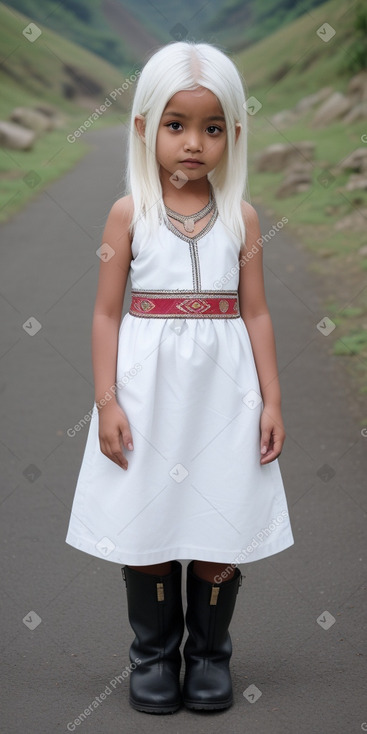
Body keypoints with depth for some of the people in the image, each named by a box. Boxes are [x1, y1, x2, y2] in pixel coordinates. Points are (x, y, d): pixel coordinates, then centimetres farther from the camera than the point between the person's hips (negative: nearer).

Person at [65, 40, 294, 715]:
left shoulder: (240, 217, 3)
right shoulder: (129, 213, -1)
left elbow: (255, 313, 5)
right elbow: (107, 313, -1)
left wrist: (271, 400, 1)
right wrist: (107, 401, -7)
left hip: (222, 390, 1)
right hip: (147, 387, -1)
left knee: (221, 529, 6)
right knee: (146, 525, 6)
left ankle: (210, 653, 25)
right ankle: (153, 653, 24)